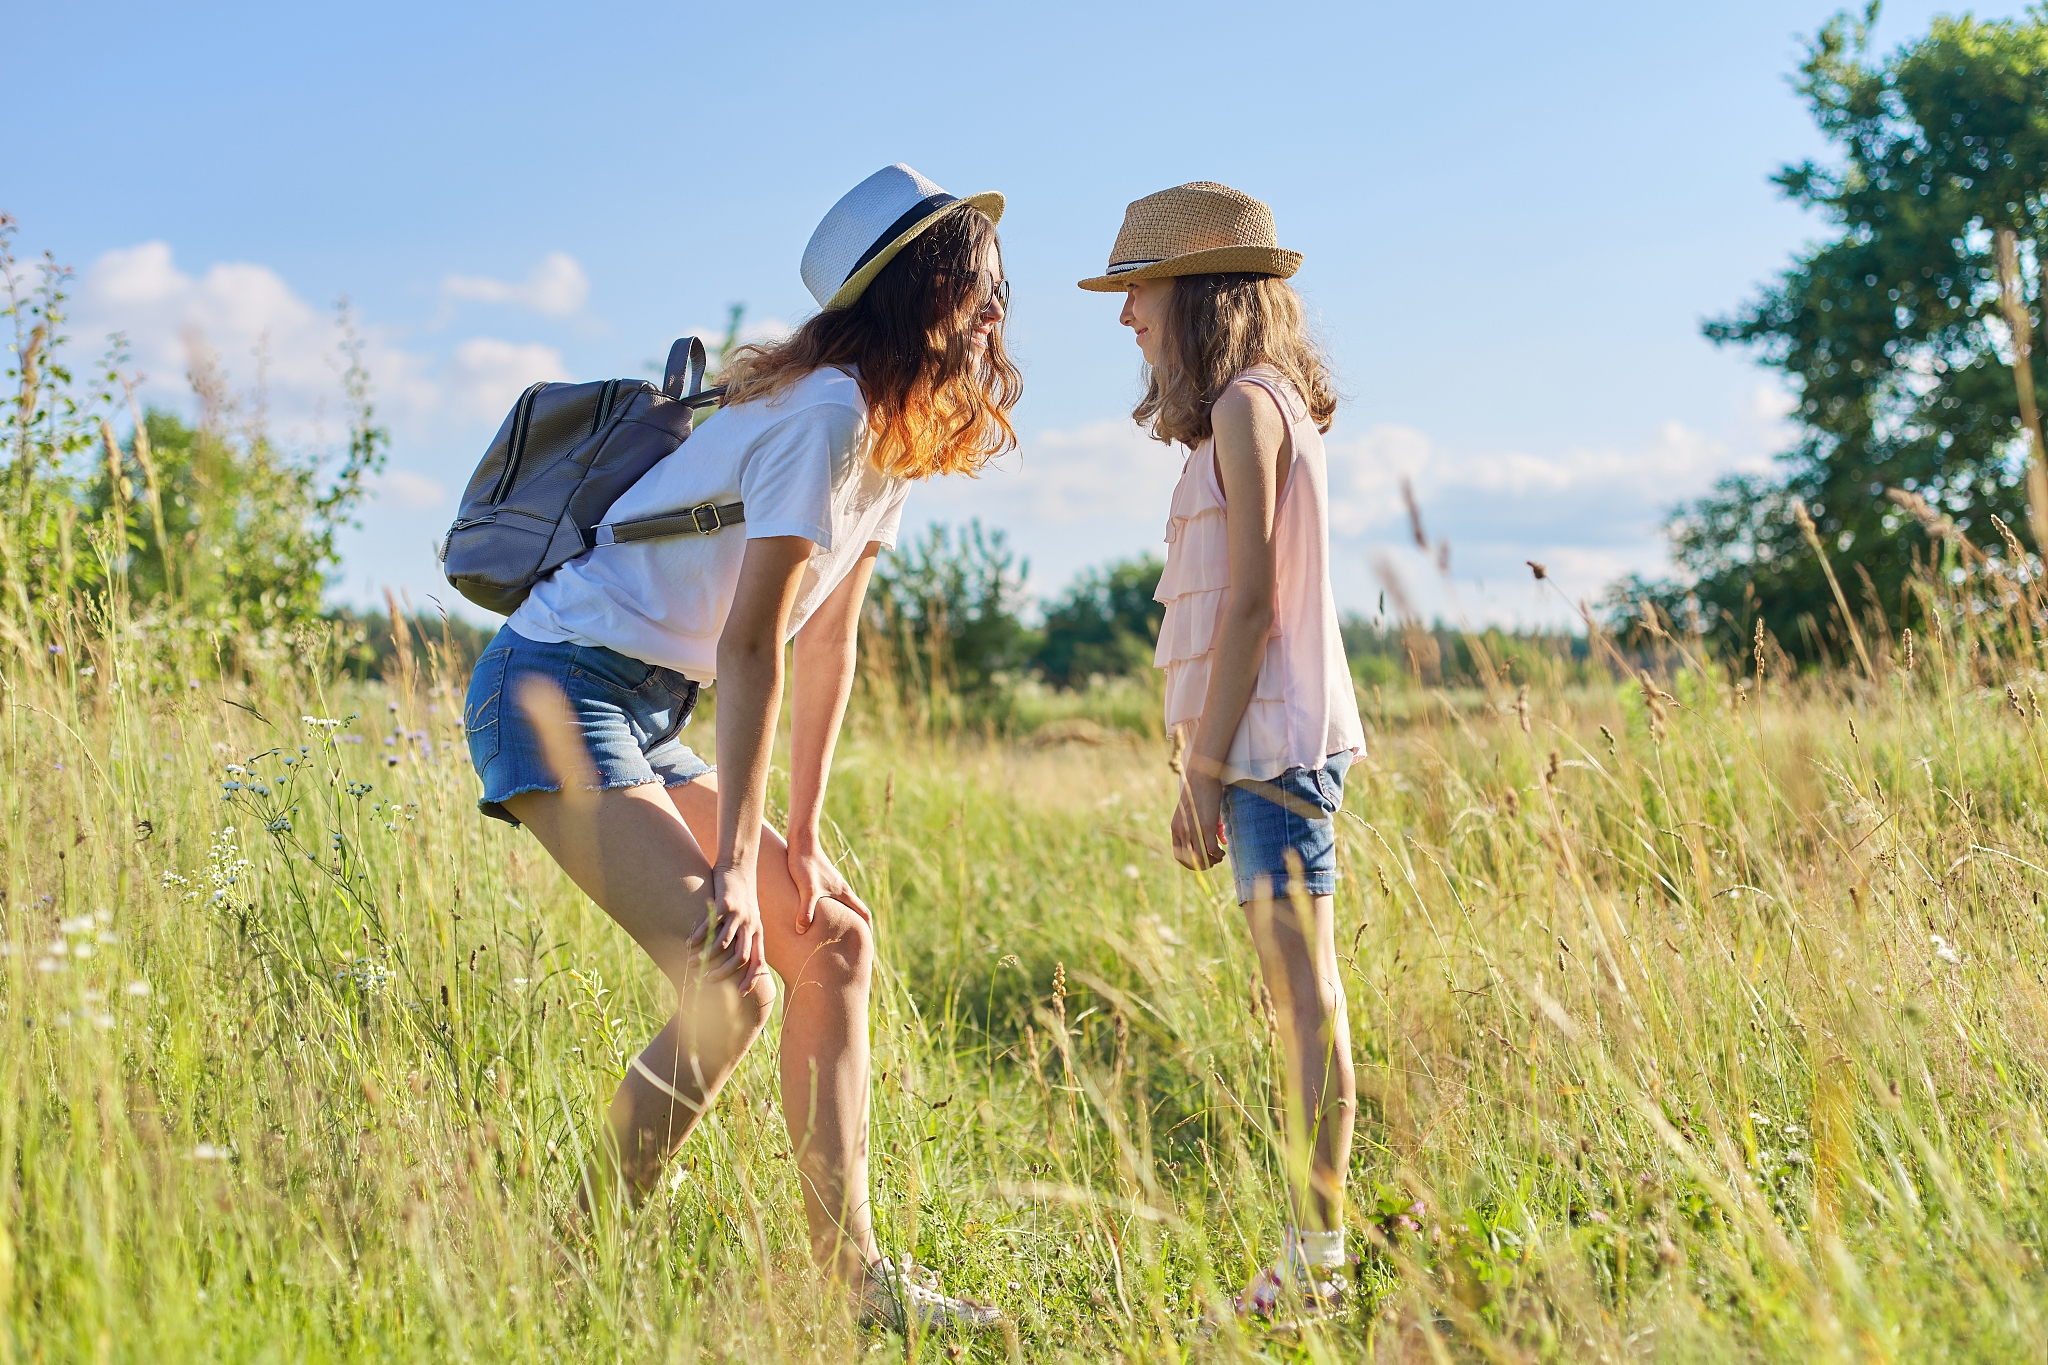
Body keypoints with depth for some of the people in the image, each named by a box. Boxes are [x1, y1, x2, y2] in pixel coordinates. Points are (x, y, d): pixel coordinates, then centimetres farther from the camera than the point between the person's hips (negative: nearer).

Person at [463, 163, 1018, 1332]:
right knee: (733, 984, -20)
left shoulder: (895, 435, 11)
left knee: (833, 939, 8)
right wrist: (735, 861, -21)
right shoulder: (827, 413, -19)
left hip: (644, 718, 10)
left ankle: (852, 1269, 13)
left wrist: (803, 838, 10)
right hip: (558, 695, -10)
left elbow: (830, 648, 13)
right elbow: (751, 650, -21)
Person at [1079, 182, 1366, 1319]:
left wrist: (1205, 764, -15)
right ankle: (1311, 1253, 14)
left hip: (1272, 743, -10)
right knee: (1300, 1000, 9)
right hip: (1267, 747, 10)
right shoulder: (1258, 408, 19)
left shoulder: (1248, 406, -9)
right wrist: (1208, 763, 18)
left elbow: (1253, 600, -16)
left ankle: (1315, 1258, -5)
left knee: (1305, 997, -8)